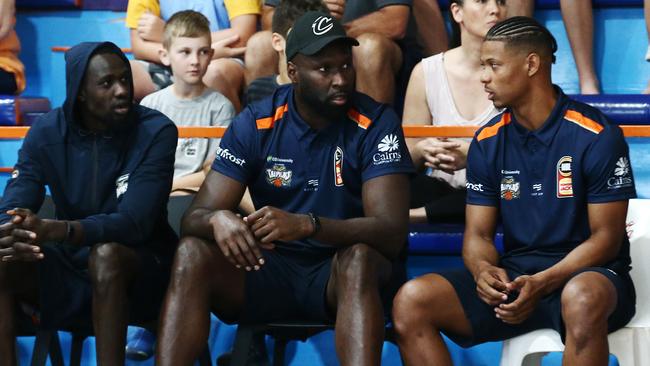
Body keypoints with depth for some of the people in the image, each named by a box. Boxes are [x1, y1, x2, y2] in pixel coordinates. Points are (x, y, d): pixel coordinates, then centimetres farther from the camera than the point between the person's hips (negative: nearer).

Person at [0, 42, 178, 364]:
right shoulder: (47, 133, -5)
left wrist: (54, 230, -42)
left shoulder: (156, 132, -16)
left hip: (141, 268, -4)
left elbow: (133, 223, -26)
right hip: (70, 265, 4)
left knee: (105, 254, -36)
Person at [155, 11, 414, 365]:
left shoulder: (376, 123, -10)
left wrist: (307, 225, -36)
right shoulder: (254, 123, -3)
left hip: (342, 271, -2)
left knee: (360, 258, -36)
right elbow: (194, 217, -7)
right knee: (192, 253, -24)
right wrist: (218, 220, -34)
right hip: (270, 268, 2)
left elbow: (392, 233, -19)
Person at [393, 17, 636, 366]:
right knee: (411, 301, -20)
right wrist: (482, 269, -17)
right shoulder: (487, 141, 8)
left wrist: (541, 284, -23)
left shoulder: (596, 136, -7)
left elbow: (606, 237, -8)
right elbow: (478, 233, 9)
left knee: (582, 298, -43)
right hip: (514, 274, 4)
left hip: (582, 273, -4)